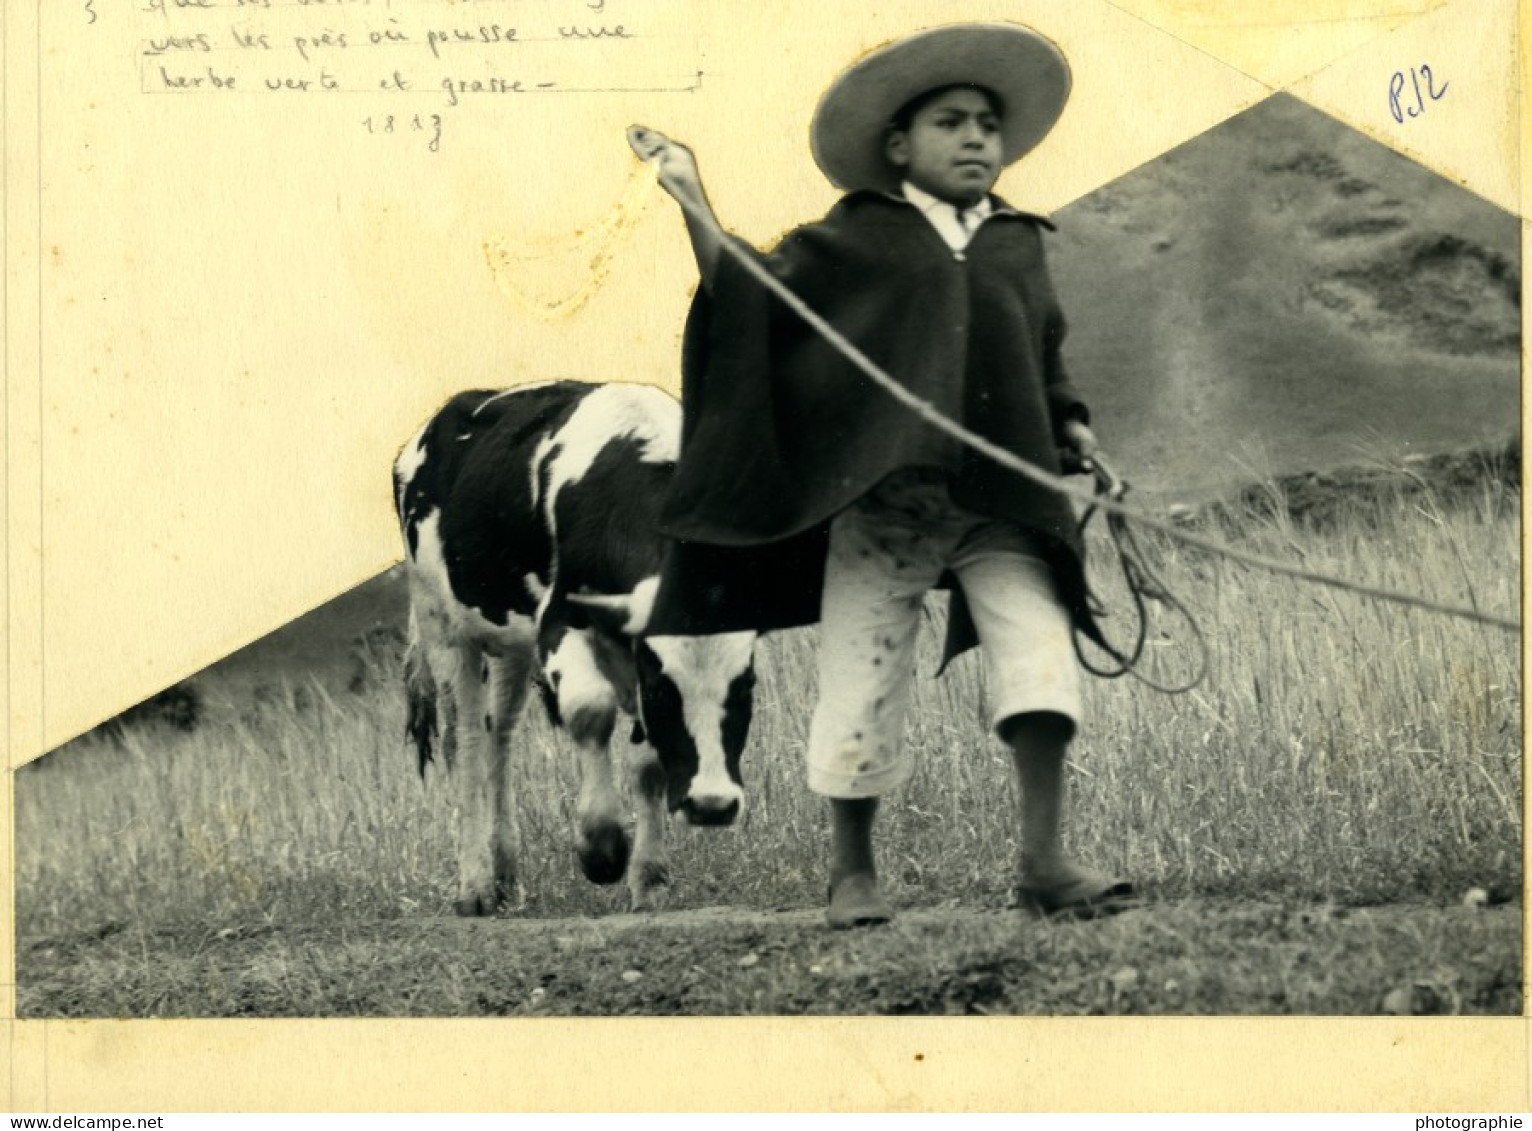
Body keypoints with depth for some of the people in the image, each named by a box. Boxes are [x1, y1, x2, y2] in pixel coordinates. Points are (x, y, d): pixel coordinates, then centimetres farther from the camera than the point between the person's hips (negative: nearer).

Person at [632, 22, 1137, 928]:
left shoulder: (1019, 244, 18)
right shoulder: (856, 237, 8)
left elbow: (1047, 359, 29)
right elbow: (757, 303, 3)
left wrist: (1071, 425, 11)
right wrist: (697, 210, -6)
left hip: (999, 498, 2)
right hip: (881, 495, -2)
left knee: (1039, 647, -15)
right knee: (862, 679, 1)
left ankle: (1046, 858, -11)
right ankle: (853, 869, 17)